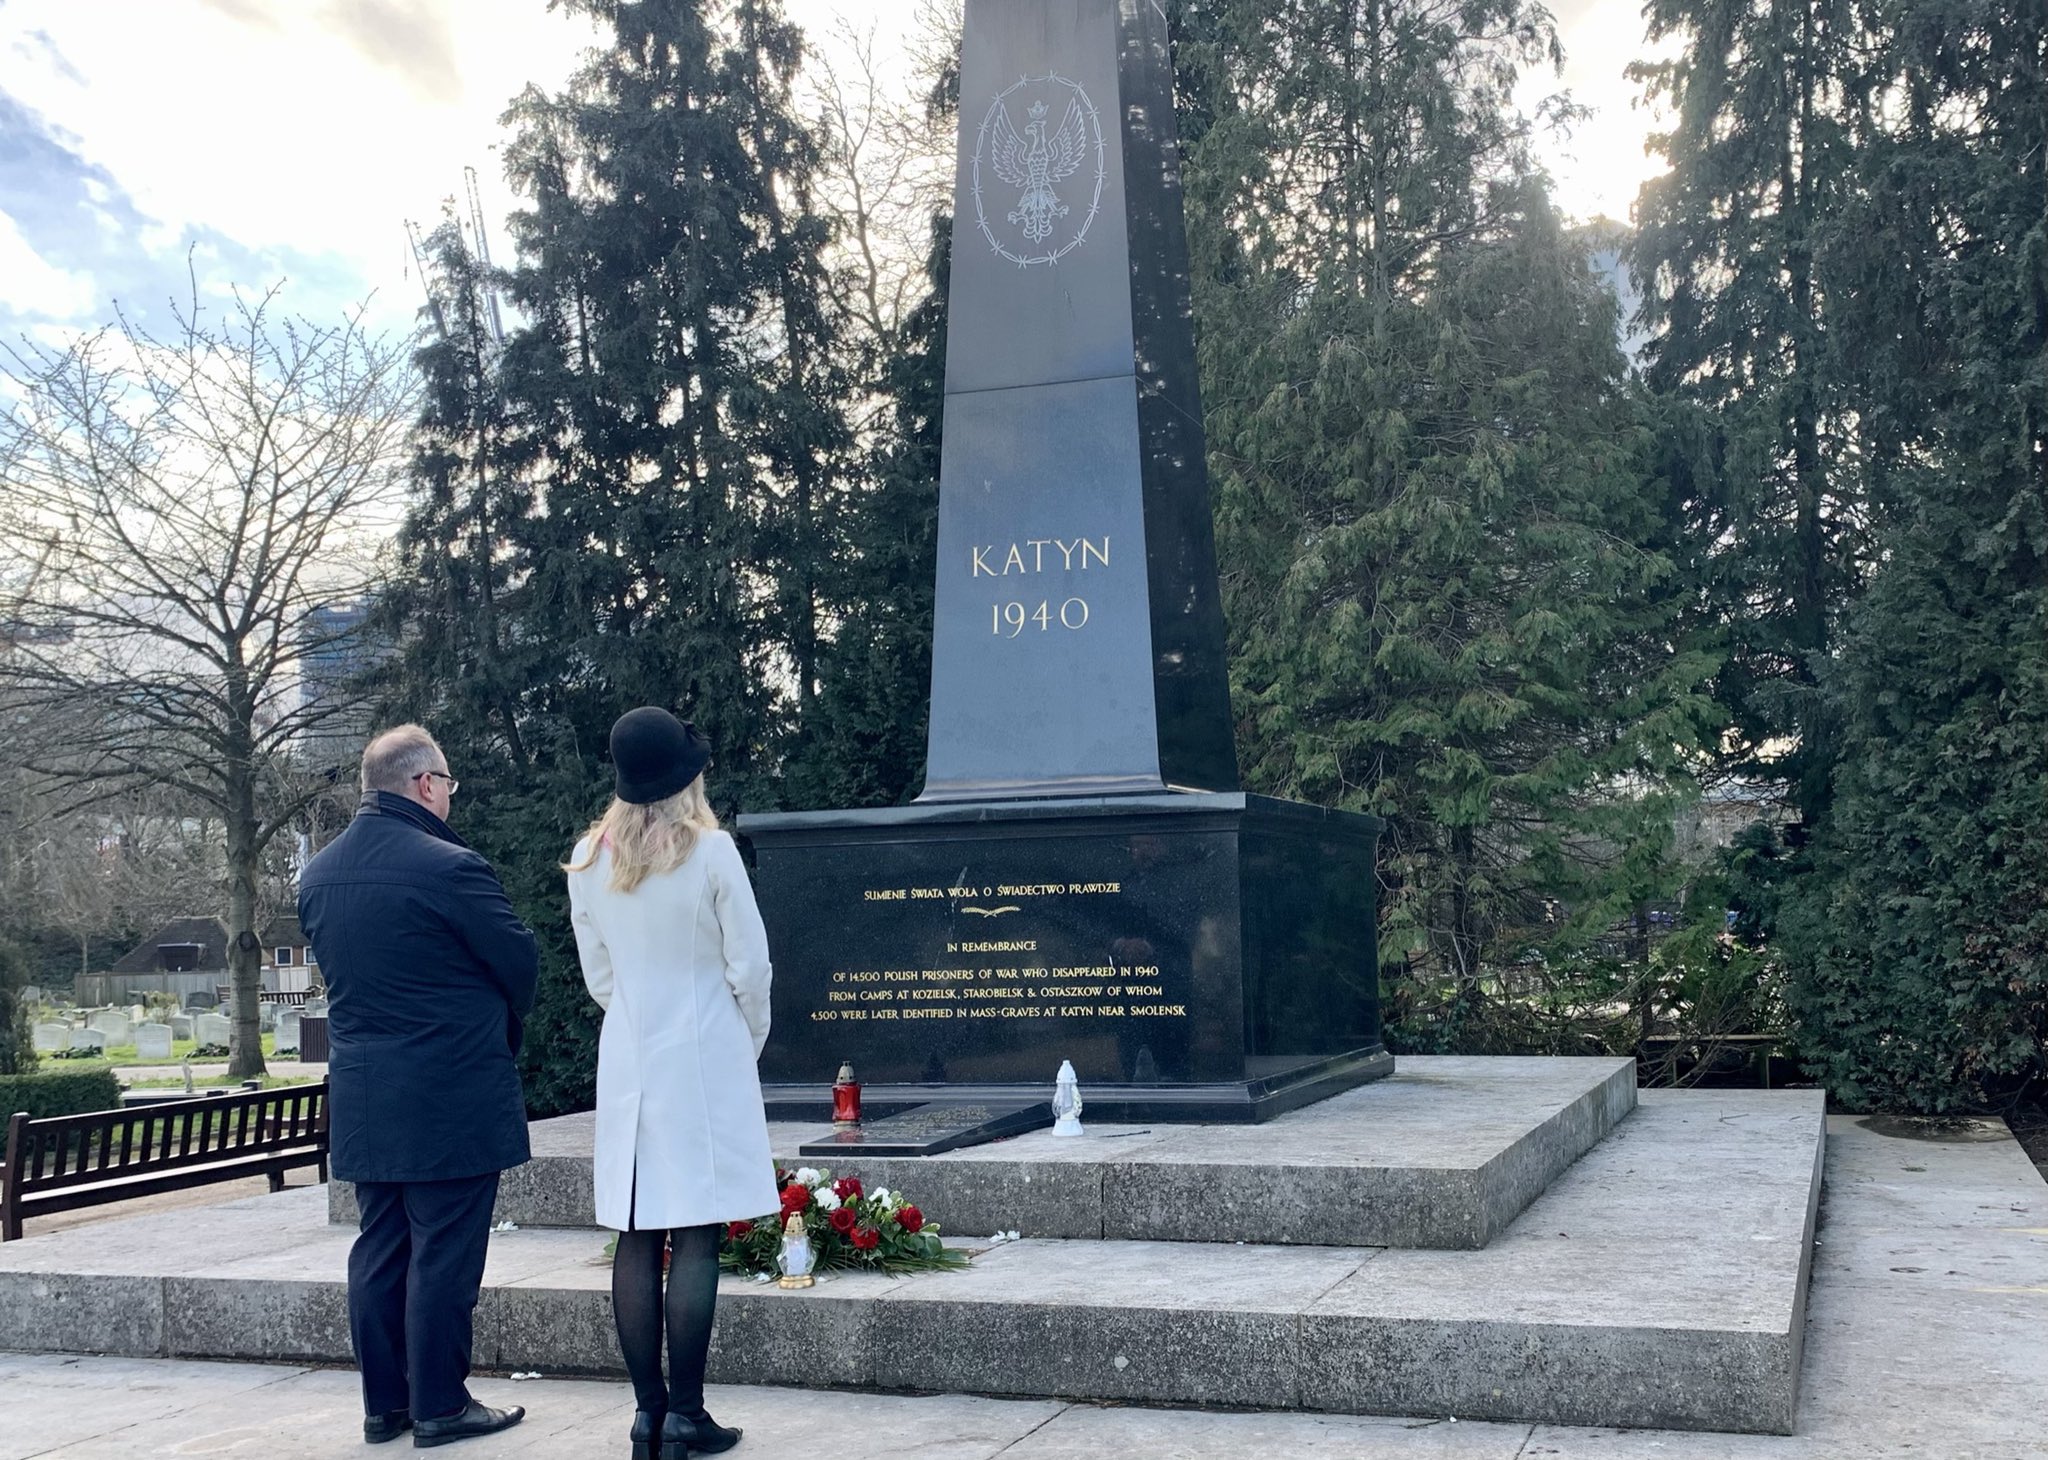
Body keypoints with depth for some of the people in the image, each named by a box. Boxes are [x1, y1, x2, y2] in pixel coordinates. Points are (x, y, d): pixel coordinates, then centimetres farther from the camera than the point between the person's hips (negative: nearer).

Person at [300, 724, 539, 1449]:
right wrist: (503, 1028, 11)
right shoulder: (448, 867, -17)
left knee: (380, 1249, 14)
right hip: (452, 1097, -7)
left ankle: (384, 1404, 21)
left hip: (361, 1100, 7)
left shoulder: (317, 875, 7)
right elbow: (519, 961, -8)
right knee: (444, 1253, 1)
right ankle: (439, 1405, 9)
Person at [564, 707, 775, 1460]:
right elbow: (749, 966, -5)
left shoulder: (588, 858, 2)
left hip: (626, 1063, 4)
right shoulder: (710, 851, -11)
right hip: (704, 1062, -4)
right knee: (695, 1240, -1)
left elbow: (597, 974, 9)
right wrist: (749, 1045, 12)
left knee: (636, 1239, 7)